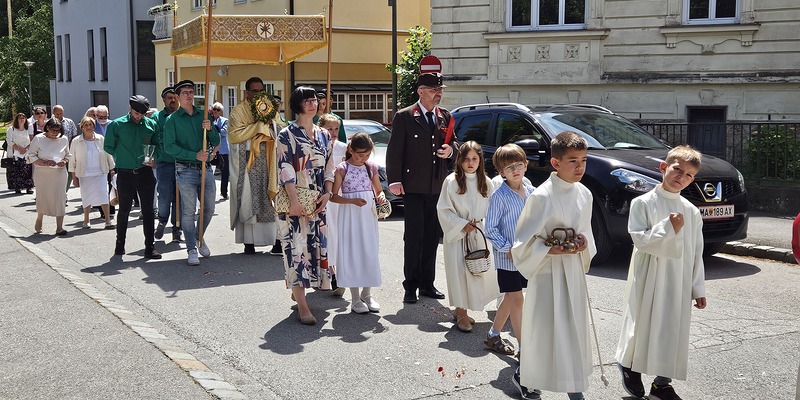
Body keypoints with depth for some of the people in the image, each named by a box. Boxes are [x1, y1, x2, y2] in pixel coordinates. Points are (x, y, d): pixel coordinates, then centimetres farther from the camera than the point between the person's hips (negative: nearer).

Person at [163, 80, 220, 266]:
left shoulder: (203, 115, 10)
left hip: (205, 168, 4)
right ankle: (192, 250, 6)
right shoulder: (172, 119, -1)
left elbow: (216, 142, 10)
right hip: (186, 170, -4)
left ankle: (199, 237, 34)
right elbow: (169, 146, -9)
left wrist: (209, 130, -11)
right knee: (189, 211, -2)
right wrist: (194, 155, -16)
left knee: (208, 209, 9)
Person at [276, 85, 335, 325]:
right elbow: (285, 170, -10)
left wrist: (327, 194, -4)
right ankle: (302, 305, -9)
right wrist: (295, 201, -19)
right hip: (294, 202, -6)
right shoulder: (287, 135, -3)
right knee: (297, 248, -8)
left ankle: (299, 289, 25)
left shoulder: (323, 136, 13)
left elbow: (329, 168, 12)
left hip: (318, 202, 6)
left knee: (316, 245, 8)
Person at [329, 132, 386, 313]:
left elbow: (379, 190, 15)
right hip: (349, 216, -4)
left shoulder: (371, 168, 7)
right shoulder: (342, 169, -7)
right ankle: (355, 299, 7)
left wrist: (381, 197, -8)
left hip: (368, 215, 5)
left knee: (370, 253, 7)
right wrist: (353, 201, -21)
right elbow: (333, 196, -8)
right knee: (352, 254, -1)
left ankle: (367, 295, 20)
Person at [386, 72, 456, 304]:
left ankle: (427, 284, 20)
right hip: (414, 187, -5)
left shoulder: (445, 117, 13)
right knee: (414, 237, -3)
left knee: (432, 237, 10)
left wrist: (450, 150, -3)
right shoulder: (404, 117, -3)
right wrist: (394, 180, -12)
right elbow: (394, 152, -4)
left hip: (438, 187, 5)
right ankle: (411, 286, 6)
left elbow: (454, 145, 21)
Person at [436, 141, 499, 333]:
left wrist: (482, 224, -5)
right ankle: (461, 313, 7)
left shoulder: (486, 182, 3)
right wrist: (463, 225, -12)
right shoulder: (451, 181, -7)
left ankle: (462, 310, 21)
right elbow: (443, 209, -6)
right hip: (458, 235, -4)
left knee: (478, 271, 6)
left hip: (479, 234, 4)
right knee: (460, 272, -4)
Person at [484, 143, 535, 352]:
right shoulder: (500, 195, -13)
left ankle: (493, 335, 32)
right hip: (507, 257, -6)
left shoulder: (530, 191, 4)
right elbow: (490, 228, -12)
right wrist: (507, 249, -16)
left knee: (510, 296, 15)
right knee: (517, 298, -4)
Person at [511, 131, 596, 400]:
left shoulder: (584, 194, 3)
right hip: (548, 271, -6)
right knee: (544, 329, 3)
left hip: (574, 270, 6)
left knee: (575, 328, 10)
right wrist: (556, 250, -23)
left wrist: (584, 242, -4)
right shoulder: (542, 196, -17)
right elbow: (524, 242, -12)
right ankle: (523, 376, 25)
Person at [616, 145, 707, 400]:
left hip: (679, 283, 4)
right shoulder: (643, 203, -5)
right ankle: (631, 369, 30)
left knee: (674, 330, 5)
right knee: (642, 325, 6)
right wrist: (669, 228, -21)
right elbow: (640, 239, -13)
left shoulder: (691, 212, 6)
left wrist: (698, 288, 8)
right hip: (649, 277, -3)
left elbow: (696, 252, 9)